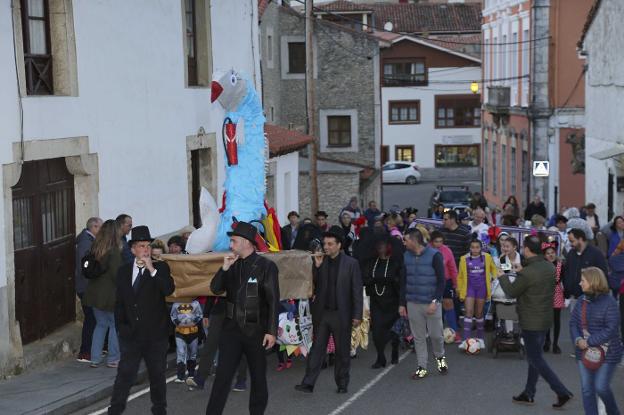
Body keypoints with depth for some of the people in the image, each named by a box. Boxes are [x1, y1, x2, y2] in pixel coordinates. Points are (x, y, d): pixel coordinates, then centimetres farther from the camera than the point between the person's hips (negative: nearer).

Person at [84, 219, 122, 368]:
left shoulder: (94, 249, 3)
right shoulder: (114, 251, -18)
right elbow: (116, 274, -19)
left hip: (95, 293, 6)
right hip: (110, 294, -6)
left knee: (100, 324, 17)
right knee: (115, 325, 7)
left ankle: (95, 358, 16)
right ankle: (113, 359, 10)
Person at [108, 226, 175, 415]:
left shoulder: (160, 268, -2)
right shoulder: (124, 271, 7)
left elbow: (169, 290, -21)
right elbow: (119, 302, 14)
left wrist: (152, 270, -24)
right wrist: (121, 325, 7)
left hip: (155, 334, -1)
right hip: (131, 333, 2)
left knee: (157, 374, 9)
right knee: (125, 374, -1)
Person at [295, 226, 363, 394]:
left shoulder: (351, 263, -5)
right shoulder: (321, 262, 5)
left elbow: (357, 291, -5)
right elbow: (313, 285, 3)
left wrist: (357, 315, -9)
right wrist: (317, 266, -8)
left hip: (341, 315, -3)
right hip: (322, 313, 3)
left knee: (343, 351, 8)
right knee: (317, 348, 2)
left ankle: (342, 384, 20)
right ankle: (308, 383, 1)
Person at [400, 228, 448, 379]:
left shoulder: (434, 255, -8)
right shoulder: (406, 256, 6)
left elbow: (441, 281, -8)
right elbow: (404, 281, 13)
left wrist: (435, 301, -17)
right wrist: (402, 303, 10)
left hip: (431, 303, -4)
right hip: (413, 303, 4)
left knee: (436, 334, 0)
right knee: (418, 337, 6)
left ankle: (440, 357, 28)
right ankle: (422, 367, 14)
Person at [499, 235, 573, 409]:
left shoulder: (527, 273, -24)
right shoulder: (550, 268, 1)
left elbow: (511, 292, -11)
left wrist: (502, 277, 5)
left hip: (531, 322, -9)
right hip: (545, 319, 9)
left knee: (536, 359, 1)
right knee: (535, 357, 17)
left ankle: (562, 392, -4)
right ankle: (528, 394, 26)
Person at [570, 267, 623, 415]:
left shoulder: (609, 302, -14)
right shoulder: (582, 300, 4)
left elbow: (611, 329, -19)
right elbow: (573, 322, 4)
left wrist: (589, 341, -22)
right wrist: (577, 340, -15)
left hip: (606, 353, -5)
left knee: (601, 387, -3)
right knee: (587, 389, 5)